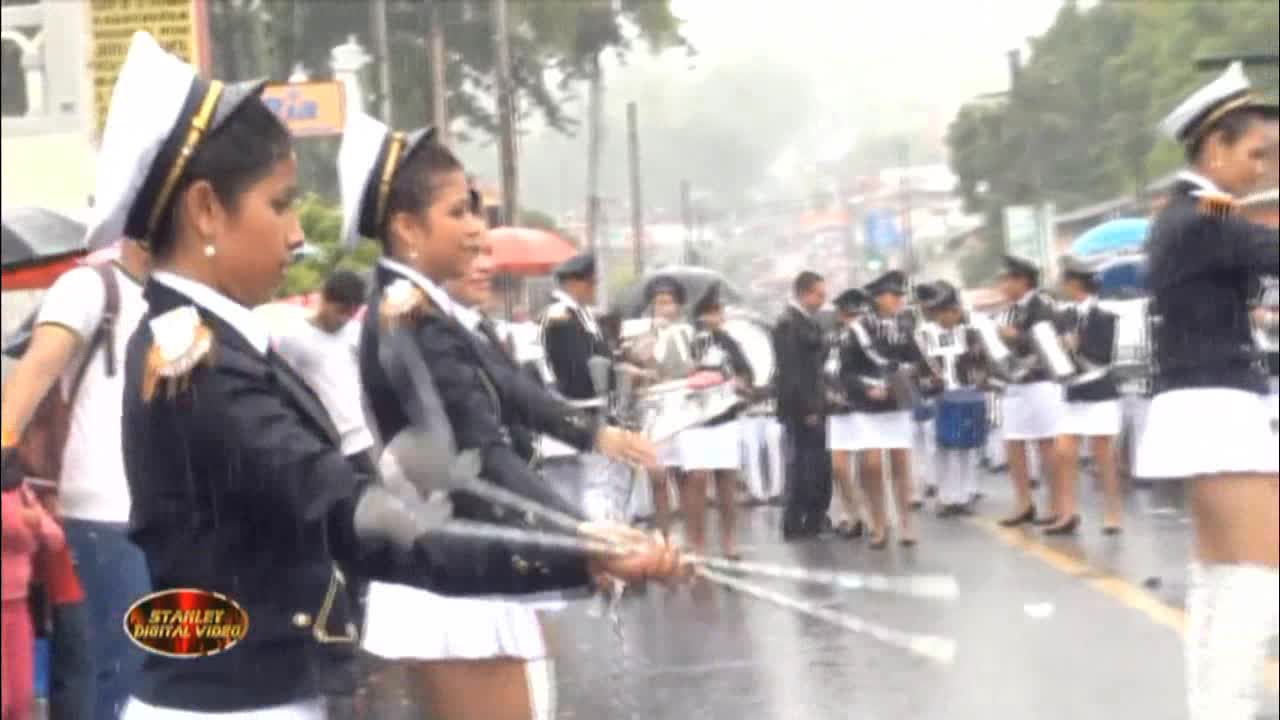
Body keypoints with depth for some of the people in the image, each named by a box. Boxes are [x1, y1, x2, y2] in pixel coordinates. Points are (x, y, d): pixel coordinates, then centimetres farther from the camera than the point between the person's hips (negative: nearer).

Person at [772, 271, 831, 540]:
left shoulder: (807, 321, 16)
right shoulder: (788, 323, -13)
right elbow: (790, 371, -18)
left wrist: (819, 404, 14)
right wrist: (806, 408, -19)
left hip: (813, 406, 9)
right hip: (800, 408, -9)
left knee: (820, 466, 11)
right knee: (802, 465, -5)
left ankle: (814, 521, 18)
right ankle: (795, 525, 2)